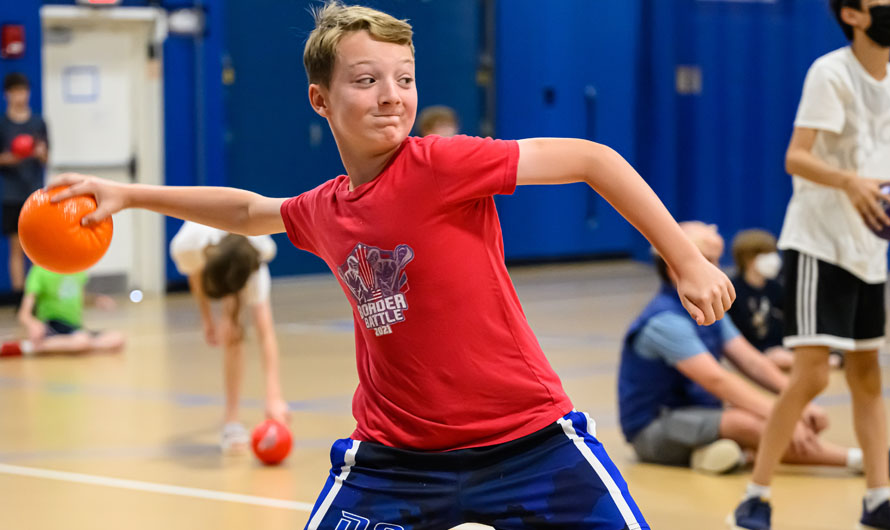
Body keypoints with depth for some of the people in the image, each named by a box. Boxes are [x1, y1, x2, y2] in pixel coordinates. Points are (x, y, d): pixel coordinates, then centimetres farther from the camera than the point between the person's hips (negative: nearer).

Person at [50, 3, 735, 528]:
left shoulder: (440, 164, -15)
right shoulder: (323, 211, 4)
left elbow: (591, 158, -16)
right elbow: (251, 211, 27)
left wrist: (688, 262, -16)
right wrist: (129, 195, 27)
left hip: (524, 435, -4)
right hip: (395, 453, 4)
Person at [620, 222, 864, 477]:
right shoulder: (665, 321, -20)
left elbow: (751, 361, 4)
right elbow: (716, 380, -28)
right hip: (654, 429, -9)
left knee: (810, 421, -7)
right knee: (747, 423, -36)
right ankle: (854, 458, -36)